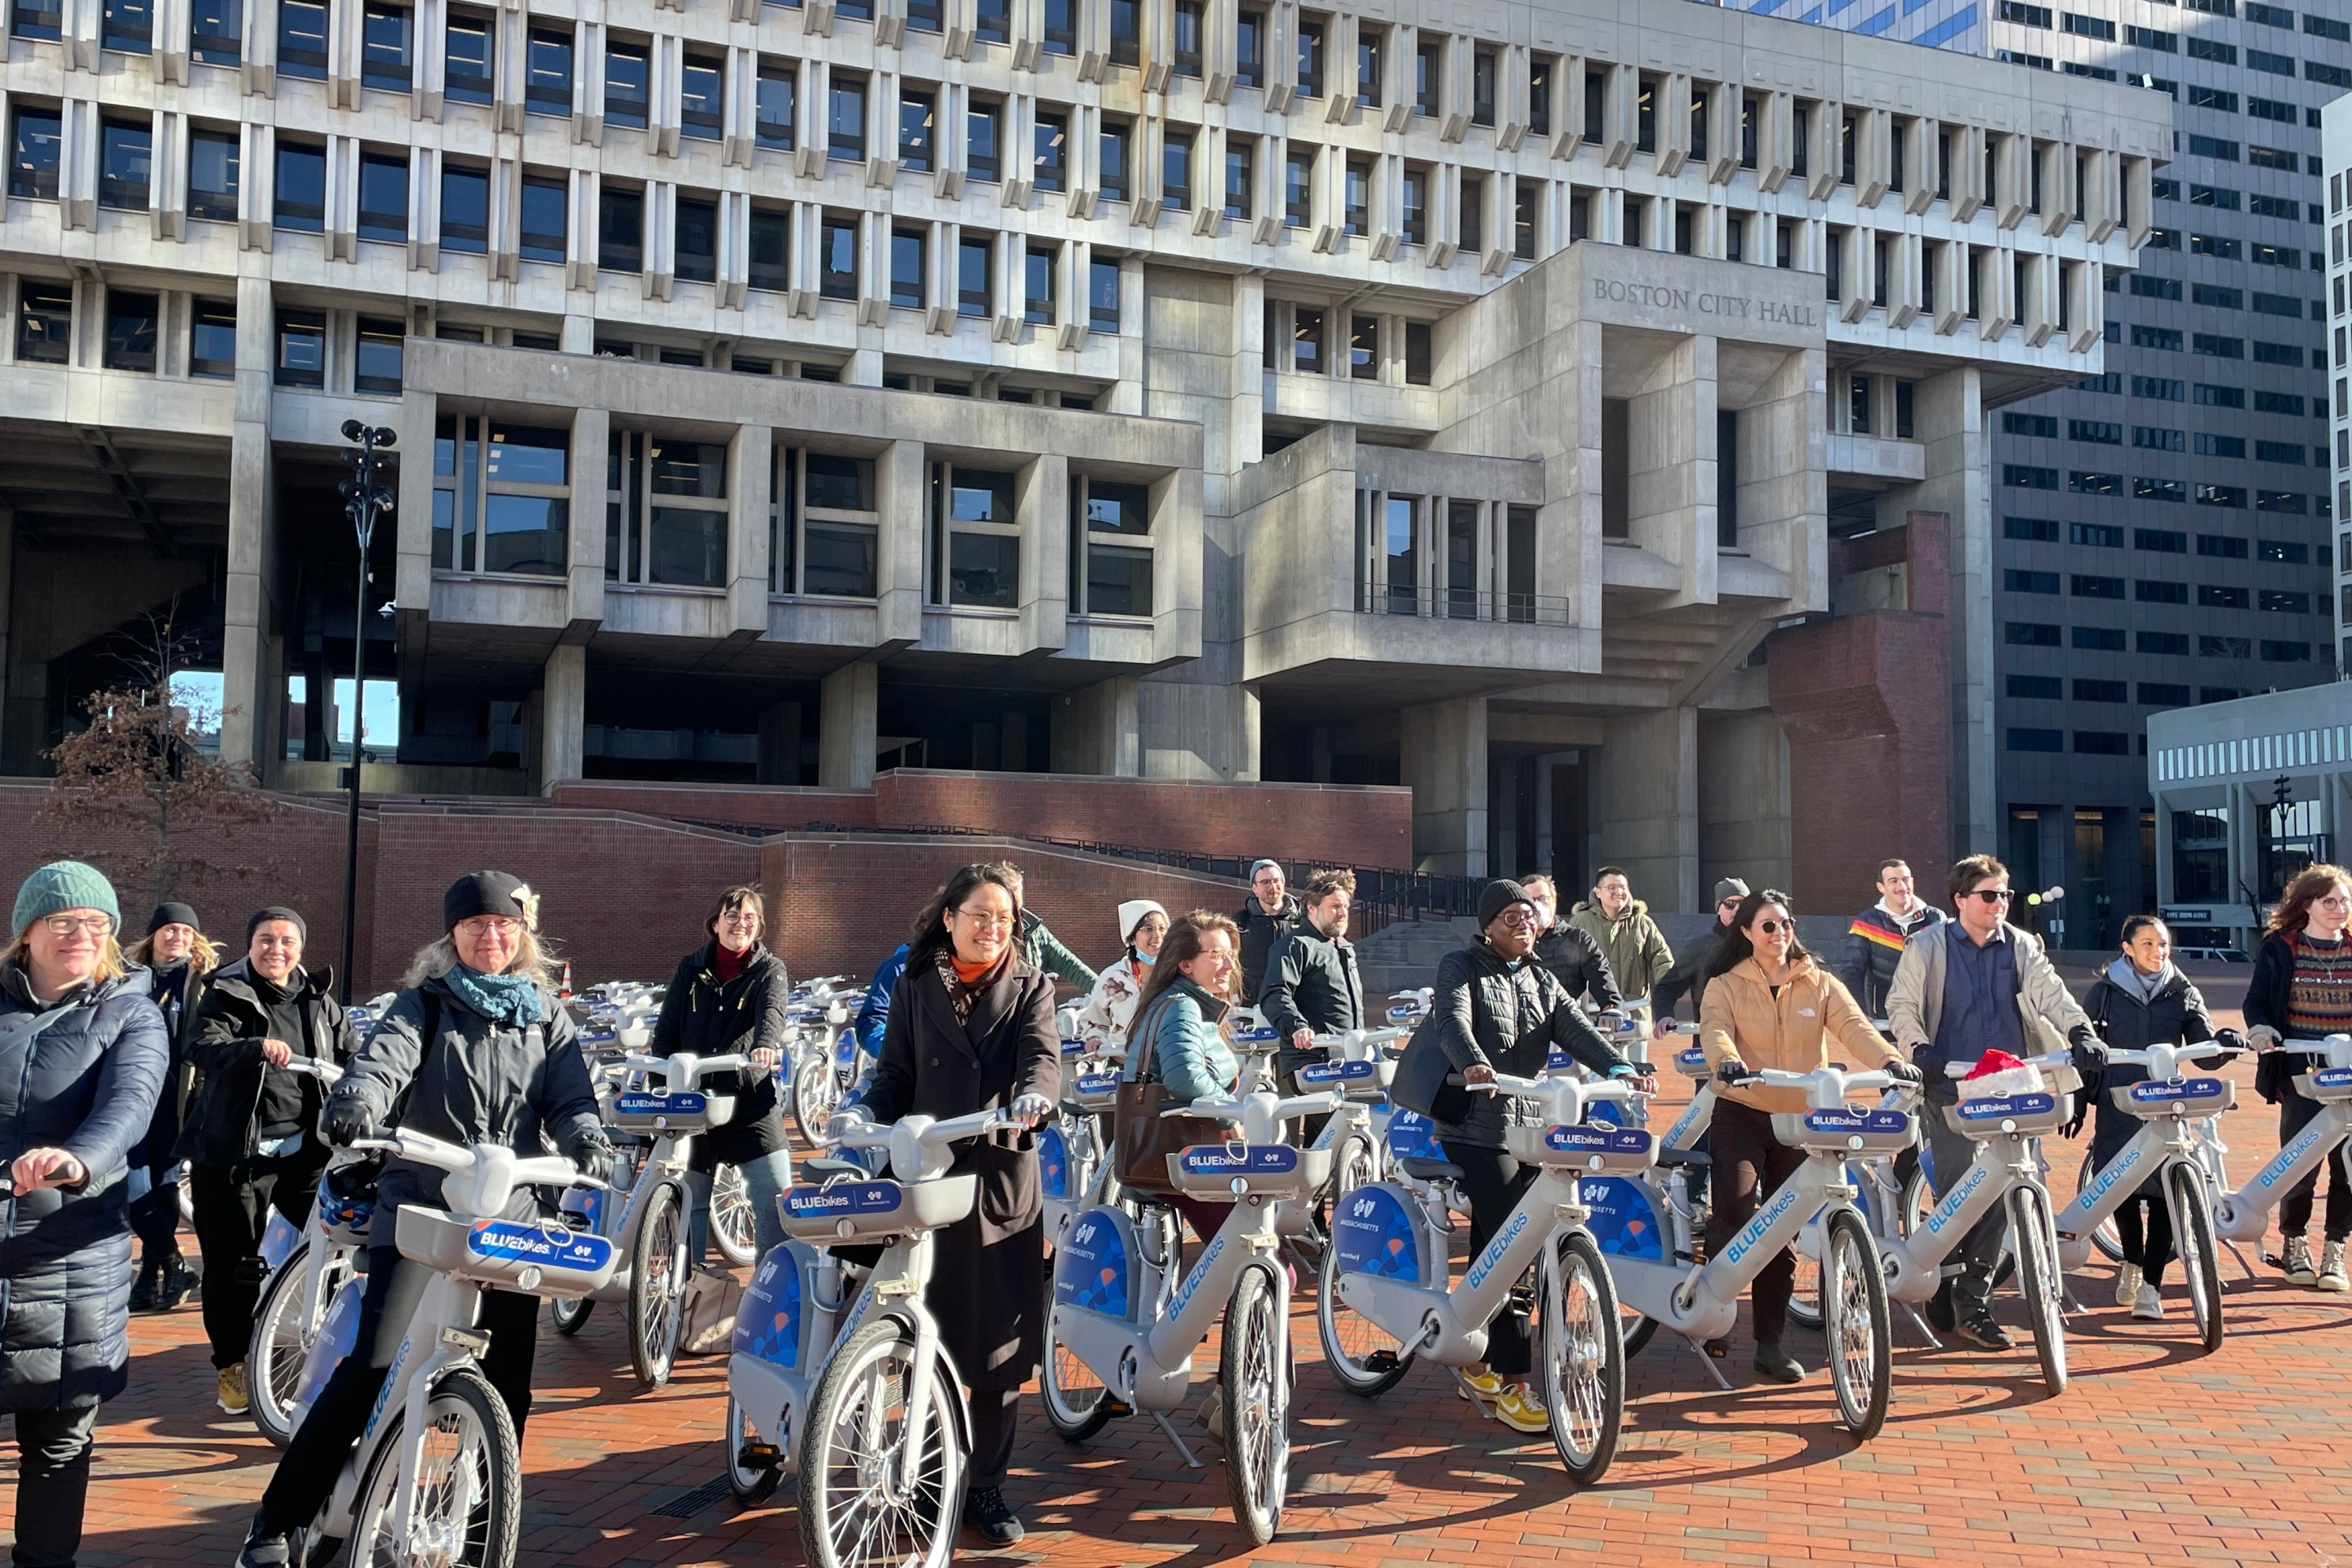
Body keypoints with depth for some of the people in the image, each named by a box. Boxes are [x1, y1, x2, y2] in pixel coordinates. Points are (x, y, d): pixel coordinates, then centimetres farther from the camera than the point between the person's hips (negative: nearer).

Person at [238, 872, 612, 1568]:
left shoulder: (546, 1018, 11)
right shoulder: (422, 1005, 4)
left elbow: (571, 1098, 0)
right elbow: (382, 1061, -15)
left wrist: (587, 1141, -22)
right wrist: (353, 1104, -37)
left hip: (512, 1218, 3)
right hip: (419, 1209, -2)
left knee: (507, 1385, 4)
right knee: (371, 1366, -11)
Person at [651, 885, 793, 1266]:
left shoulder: (770, 971, 1)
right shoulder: (690, 969, 9)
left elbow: (772, 1012, -20)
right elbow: (666, 1031, 7)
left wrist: (766, 1044, -42)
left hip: (751, 1103, -2)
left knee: (777, 1202, -10)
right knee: (690, 1203, 11)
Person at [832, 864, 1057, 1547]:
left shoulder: (1031, 987, 5)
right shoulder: (915, 986, 8)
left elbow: (1043, 1055, -11)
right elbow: (896, 1074, 6)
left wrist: (1035, 1095, -34)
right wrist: (864, 1109, -15)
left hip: (1004, 1181, 0)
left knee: (998, 1337, 4)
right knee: (929, 1334, 4)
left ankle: (987, 1485, 18)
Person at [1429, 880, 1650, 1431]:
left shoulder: (1541, 981, 17)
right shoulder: (1460, 967, 0)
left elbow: (1576, 1029, 1)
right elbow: (1453, 1020, -19)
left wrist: (1619, 1067, -19)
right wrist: (1473, 1063, -41)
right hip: (1475, 1127, -6)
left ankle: (1478, 1365, 25)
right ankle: (1513, 1383, -10)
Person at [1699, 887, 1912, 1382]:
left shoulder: (1820, 984, 7)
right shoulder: (1726, 986, 1)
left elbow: (1853, 1026, -8)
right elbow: (1714, 1029, -18)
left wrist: (1890, 1060, -28)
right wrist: (1727, 1060, -41)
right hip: (1742, 1113, -3)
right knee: (1736, 1216, -17)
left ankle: (1771, 1342, 17)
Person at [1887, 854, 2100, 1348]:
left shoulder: (2022, 947, 9)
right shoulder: (1927, 946, 1)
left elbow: (2050, 993, -2)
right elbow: (1901, 1005, 0)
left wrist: (2080, 1032, -20)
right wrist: (1919, 1049, -16)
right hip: (1949, 1088, -2)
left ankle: (1973, 1302, 9)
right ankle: (1944, 1285, 17)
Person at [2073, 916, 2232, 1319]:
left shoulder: (2184, 994, 7)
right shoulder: (2105, 992, 4)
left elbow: (2204, 1054, 2)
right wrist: (2077, 1104, 4)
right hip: (2117, 1109, 0)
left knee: (2164, 1195, -6)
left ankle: (2150, 1285, 2)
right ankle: (2132, 1263, 31)